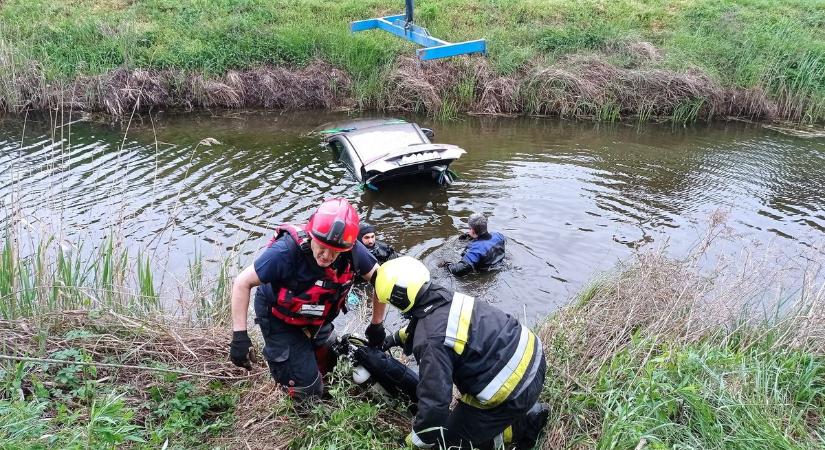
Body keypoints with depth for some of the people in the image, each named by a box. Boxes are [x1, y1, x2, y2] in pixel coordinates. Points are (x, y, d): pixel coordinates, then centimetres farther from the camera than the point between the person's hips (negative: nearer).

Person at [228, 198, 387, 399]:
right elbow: (242, 283, -27)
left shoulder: (352, 251, -25)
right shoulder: (287, 250, -37)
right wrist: (239, 336, -29)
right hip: (280, 320, -4)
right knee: (307, 388, -5)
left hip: (315, 318, 5)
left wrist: (377, 325, -1)